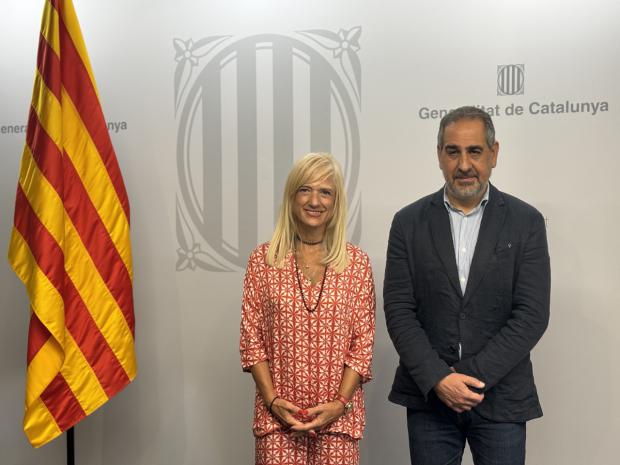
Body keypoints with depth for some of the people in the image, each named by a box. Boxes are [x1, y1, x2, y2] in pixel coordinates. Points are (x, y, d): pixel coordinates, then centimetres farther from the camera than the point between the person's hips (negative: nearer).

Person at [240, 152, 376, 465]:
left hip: (338, 413, 0)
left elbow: (363, 342, 0)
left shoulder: (357, 262, 0)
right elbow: (251, 338, 1)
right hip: (278, 413, 0)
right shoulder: (262, 259, 0)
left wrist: (340, 403, -9)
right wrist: (272, 400, -7)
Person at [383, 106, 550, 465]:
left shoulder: (526, 222, -1)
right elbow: (398, 311, -3)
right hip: (428, 395, 1)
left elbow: (532, 314, -7)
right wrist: (438, 379, -13)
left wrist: (472, 377, -12)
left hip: (500, 398, 0)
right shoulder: (409, 222, 1)